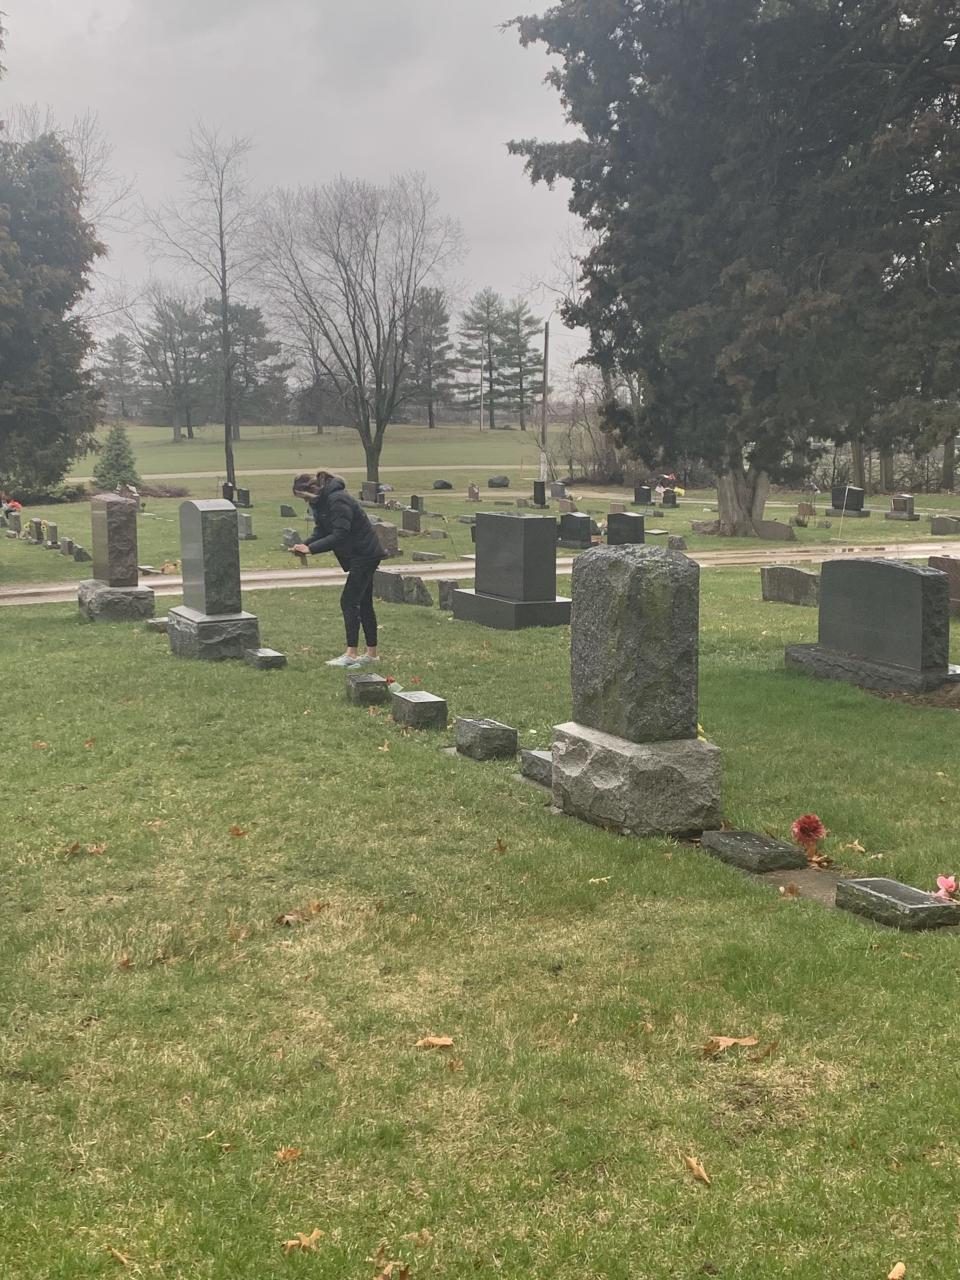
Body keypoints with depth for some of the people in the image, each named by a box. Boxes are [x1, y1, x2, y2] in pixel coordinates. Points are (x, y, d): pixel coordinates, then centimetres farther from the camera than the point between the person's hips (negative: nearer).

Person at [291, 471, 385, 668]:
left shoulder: (337, 501, -22)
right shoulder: (320, 502, 8)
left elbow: (340, 535, -27)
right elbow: (320, 531, 8)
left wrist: (311, 548, -27)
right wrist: (304, 545, -10)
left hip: (365, 554, -10)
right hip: (361, 554, 10)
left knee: (349, 601, -11)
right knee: (363, 603, 13)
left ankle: (352, 654, -11)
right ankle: (372, 653, 19)